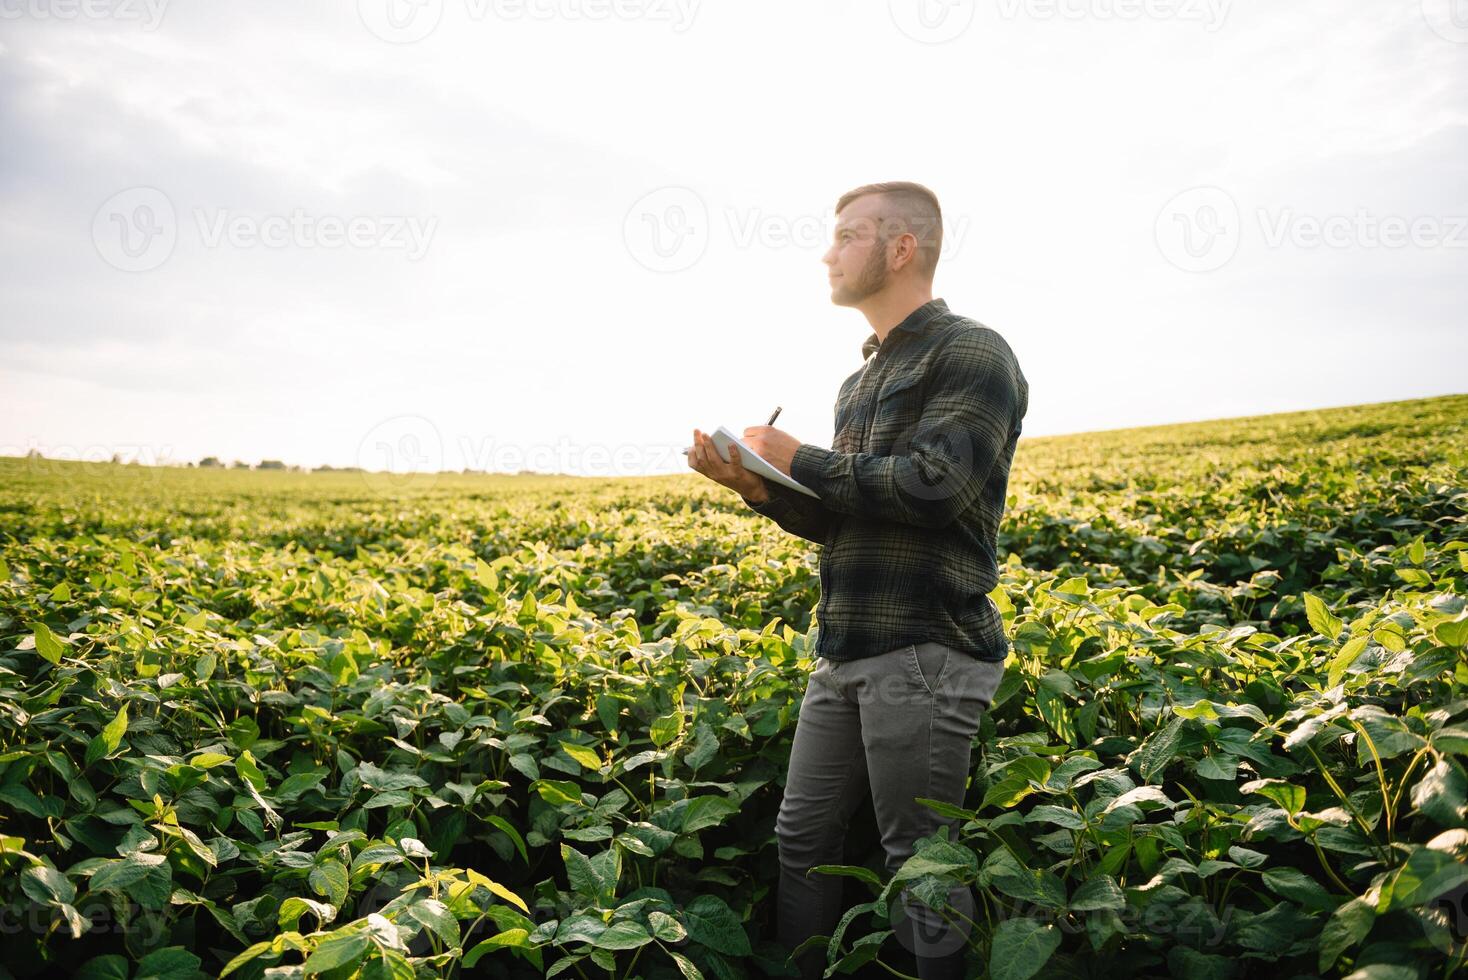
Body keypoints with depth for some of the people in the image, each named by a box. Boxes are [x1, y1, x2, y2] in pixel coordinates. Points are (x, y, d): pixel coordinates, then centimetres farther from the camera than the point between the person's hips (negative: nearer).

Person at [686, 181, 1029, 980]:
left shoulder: (971, 354, -7)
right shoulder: (861, 382, 19)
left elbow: (932, 486, -21)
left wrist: (798, 460, -11)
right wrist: (759, 486, 3)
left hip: (925, 658, -8)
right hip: (844, 654, 9)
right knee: (802, 839, 14)